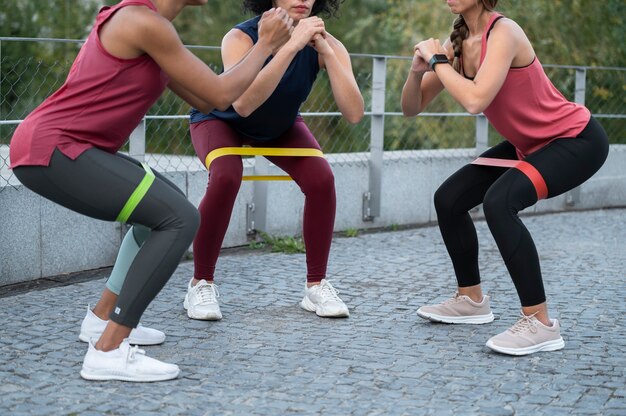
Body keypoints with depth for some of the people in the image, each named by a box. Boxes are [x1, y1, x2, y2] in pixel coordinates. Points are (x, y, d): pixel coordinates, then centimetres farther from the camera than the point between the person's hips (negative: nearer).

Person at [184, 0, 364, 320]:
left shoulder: (326, 44, -27)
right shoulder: (241, 38, -35)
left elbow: (354, 113, -38)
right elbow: (243, 104, -53)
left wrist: (325, 52, -46)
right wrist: (291, 45, -55)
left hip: (280, 126, 3)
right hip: (220, 120, -3)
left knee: (321, 180, -20)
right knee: (226, 177, -32)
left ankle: (317, 286, -2)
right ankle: (201, 284, -13)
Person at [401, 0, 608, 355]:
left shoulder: (503, 33, -24)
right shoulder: (459, 43, -1)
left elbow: (475, 100, -37)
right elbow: (412, 108, 2)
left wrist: (438, 61, -22)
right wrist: (418, 69, -18)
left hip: (576, 139, -9)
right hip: (530, 144, 9)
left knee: (499, 202, -31)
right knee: (449, 199, 7)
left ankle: (540, 323, -23)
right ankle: (472, 300, 24)